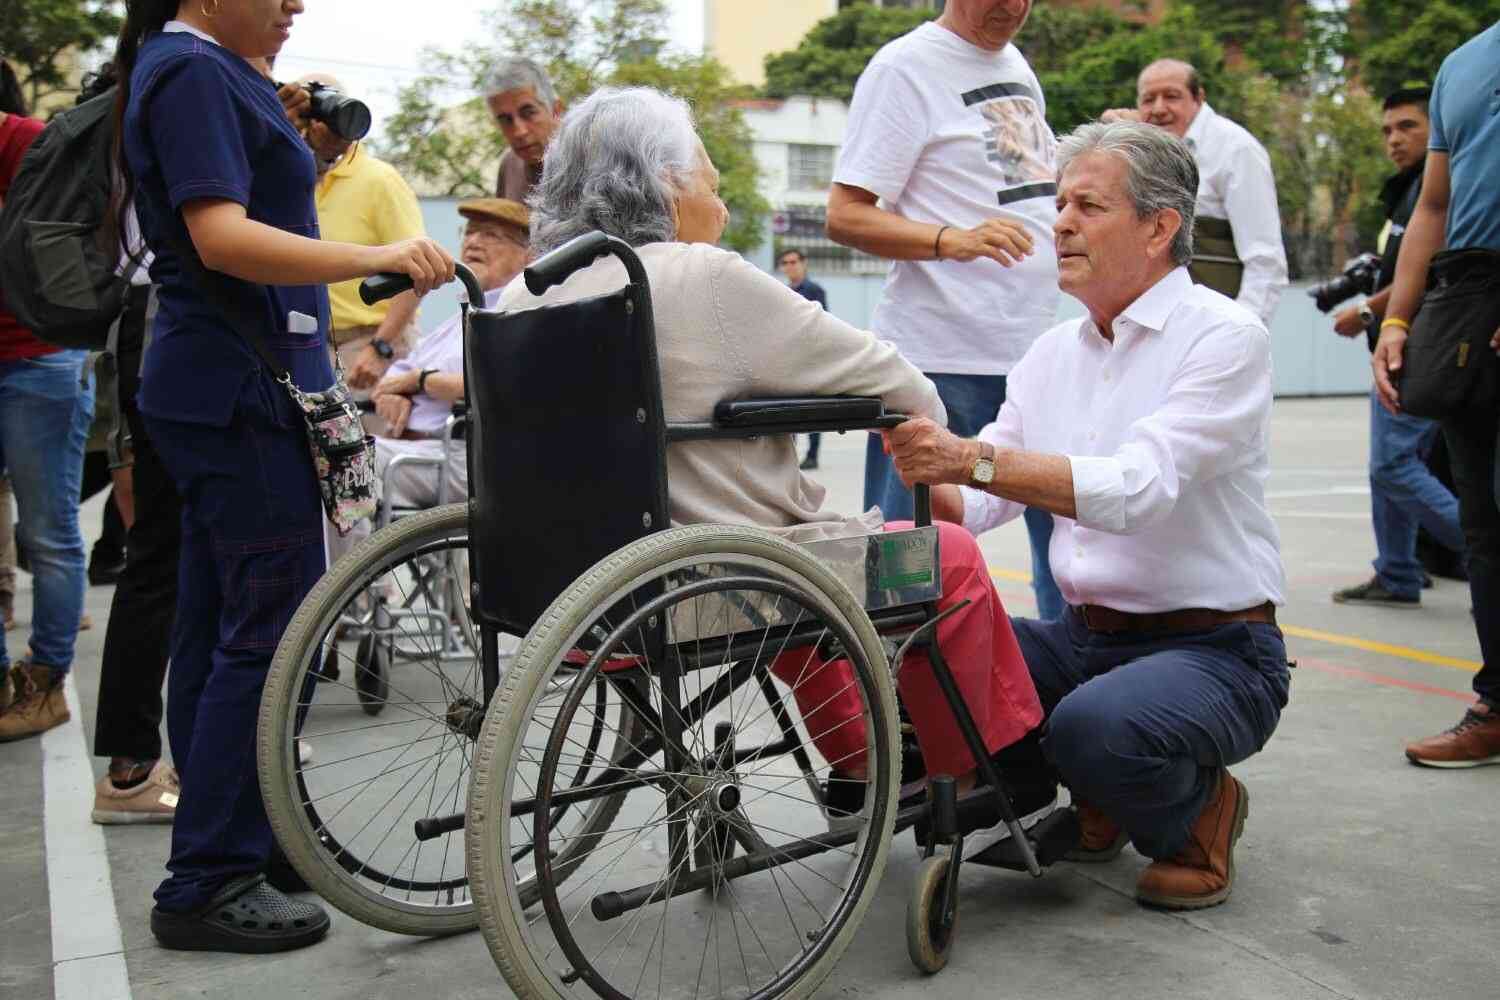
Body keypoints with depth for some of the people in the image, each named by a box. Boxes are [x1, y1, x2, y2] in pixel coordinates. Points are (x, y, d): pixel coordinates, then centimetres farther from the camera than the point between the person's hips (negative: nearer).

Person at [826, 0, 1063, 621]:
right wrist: (952, 239, -27)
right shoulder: (903, 68, -6)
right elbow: (845, 216, -13)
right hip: (942, 359, -8)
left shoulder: (1017, 65, 18)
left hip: (1039, 353, 8)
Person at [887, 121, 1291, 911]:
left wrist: (972, 459, -37)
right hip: (1083, 637, 6)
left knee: (1094, 727, -35)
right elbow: (973, 507, 4)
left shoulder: (1225, 336, -11)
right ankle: (1085, 804, 11)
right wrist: (922, 473, -17)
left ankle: (1199, 811, 3)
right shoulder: (1053, 353, 9)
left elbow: (1137, 488, -28)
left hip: (1211, 650, -6)